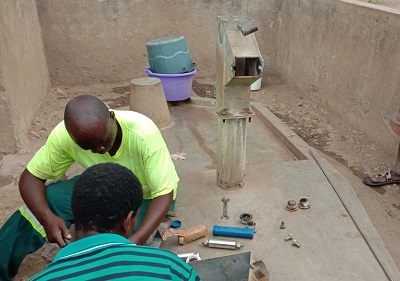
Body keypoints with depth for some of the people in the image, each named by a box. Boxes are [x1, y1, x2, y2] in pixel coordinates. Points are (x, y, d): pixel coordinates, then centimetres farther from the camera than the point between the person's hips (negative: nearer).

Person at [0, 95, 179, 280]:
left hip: (147, 196, -2)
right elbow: (31, 177, -16)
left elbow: (164, 194, -30)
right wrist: (47, 217, -36)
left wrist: (135, 241, -45)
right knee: (47, 199, -17)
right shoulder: (65, 134, -26)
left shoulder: (144, 135, -36)